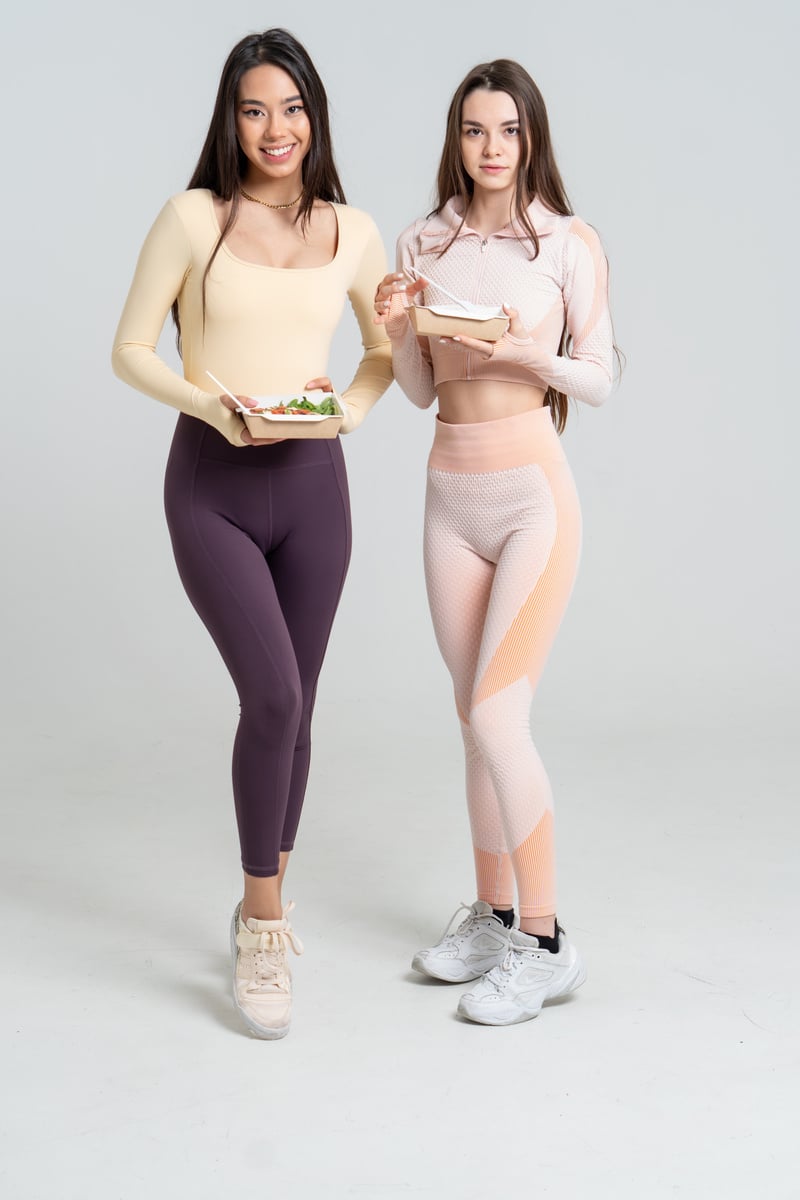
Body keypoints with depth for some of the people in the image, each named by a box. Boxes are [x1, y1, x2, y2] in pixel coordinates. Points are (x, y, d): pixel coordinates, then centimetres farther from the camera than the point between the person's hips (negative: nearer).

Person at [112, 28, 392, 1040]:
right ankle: (266, 923, 1)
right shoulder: (194, 217, -2)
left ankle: (261, 907, 29)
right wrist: (208, 402, -17)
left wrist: (349, 407, -2)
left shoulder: (352, 232, 6)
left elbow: (388, 349, 19)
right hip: (210, 488, -3)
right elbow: (130, 350, 0)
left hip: (311, 484, 3)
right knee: (273, 695, -17)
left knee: (290, 707, 10)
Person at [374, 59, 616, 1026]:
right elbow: (420, 391, 10)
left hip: (535, 493, -5)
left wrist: (523, 348, -17)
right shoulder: (423, 244, 7)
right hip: (450, 497, 5)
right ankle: (492, 916, 24)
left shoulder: (571, 244, -3)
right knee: (477, 716, 11)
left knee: (495, 714, -11)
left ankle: (544, 942, 1)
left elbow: (598, 380, 0)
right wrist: (394, 327, -8)